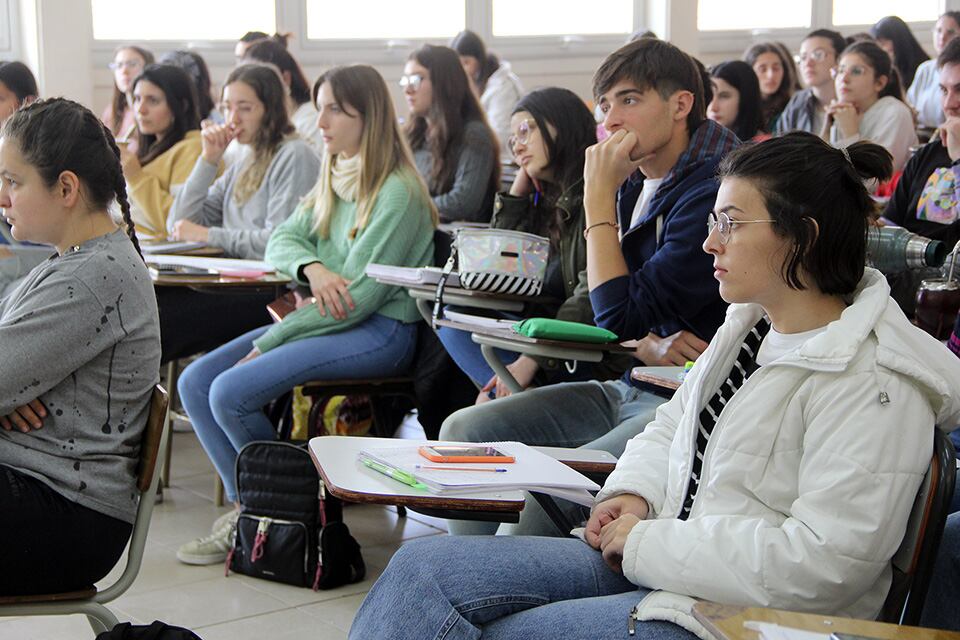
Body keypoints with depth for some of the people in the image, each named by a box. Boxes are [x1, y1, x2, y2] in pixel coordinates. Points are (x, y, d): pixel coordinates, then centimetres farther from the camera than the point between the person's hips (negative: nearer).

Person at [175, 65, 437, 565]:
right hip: (327, 319, 9)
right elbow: (281, 241, 7)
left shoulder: (398, 192, -14)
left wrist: (267, 343, -16)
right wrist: (312, 268, -19)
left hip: (380, 331, -9)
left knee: (230, 393, -22)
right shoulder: (333, 181, 15)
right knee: (194, 382, -5)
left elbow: (361, 296, -19)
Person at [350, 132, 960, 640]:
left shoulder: (875, 385, -18)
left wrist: (650, 542, -19)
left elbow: (823, 560, -25)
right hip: (654, 560, 9)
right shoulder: (750, 322, 11)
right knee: (423, 567, -6)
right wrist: (633, 494, 0)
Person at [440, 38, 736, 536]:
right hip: (628, 389, 9)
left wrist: (599, 198, -12)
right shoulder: (634, 187, 11)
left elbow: (618, 319, -19)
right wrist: (650, 345, -9)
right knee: (463, 432, 0)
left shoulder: (710, 193, -17)